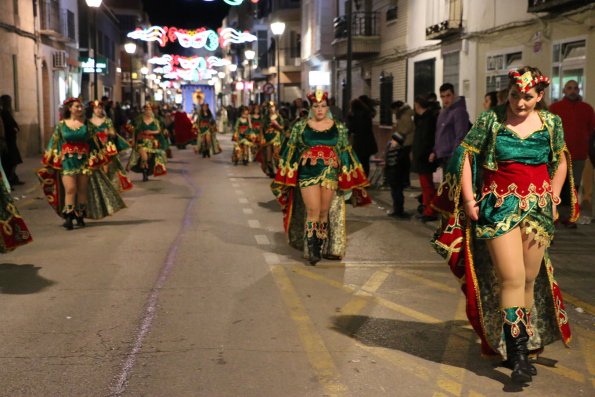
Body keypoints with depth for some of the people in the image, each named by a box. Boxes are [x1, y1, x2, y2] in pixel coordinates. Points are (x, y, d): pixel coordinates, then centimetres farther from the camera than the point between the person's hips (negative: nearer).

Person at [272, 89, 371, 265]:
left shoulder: (338, 128, 8)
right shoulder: (300, 127, 5)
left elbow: (345, 152, 11)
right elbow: (291, 151, 8)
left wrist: (348, 176, 8)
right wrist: (286, 176, 6)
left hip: (330, 174, 2)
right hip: (308, 174, -2)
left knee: (325, 212, 6)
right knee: (313, 211, -10)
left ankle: (322, 248, 19)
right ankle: (312, 251, -6)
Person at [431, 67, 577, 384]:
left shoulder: (551, 123, 4)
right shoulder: (491, 120, -4)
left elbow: (561, 161, 17)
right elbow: (465, 154, -1)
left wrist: (553, 199, 11)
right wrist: (469, 198, -7)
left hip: (537, 209, 4)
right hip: (499, 209, -3)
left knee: (530, 280, 9)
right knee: (512, 278, -11)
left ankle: (523, 346, 25)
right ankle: (518, 355, -5)